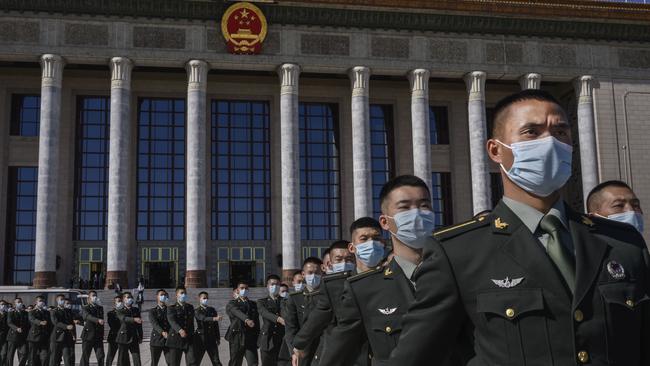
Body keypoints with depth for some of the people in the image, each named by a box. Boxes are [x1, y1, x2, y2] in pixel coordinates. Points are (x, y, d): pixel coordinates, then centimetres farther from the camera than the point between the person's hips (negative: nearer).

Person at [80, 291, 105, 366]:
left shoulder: (100, 308, 15)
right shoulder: (85, 308, -1)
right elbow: (88, 316, -22)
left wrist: (102, 334, 12)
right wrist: (98, 320, -40)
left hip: (98, 337, 4)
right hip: (88, 336, -4)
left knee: (101, 356, -2)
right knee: (85, 357, 0)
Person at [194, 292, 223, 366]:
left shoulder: (212, 310, 10)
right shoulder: (197, 311, -4)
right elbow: (204, 318, -26)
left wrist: (218, 338, 12)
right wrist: (215, 318, -43)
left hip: (211, 338, 3)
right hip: (201, 338, -3)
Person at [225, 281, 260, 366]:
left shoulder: (253, 304, 18)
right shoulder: (232, 304, 5)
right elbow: (237, 312, -17)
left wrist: (258, 339, 10)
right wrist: (246, 320, -38)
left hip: (251, 339, 2)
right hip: (237, 339, -2)